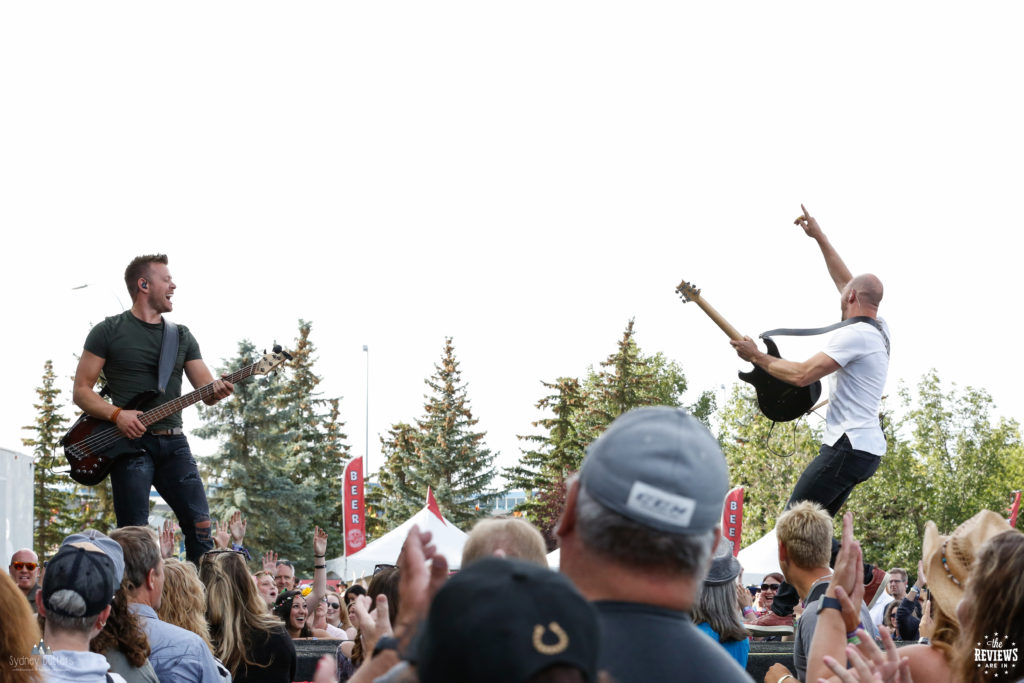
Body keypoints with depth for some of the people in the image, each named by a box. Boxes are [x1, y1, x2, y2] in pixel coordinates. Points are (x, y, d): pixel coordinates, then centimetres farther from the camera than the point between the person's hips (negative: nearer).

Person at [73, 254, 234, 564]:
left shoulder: (182, 336, 16)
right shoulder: (109, 331, 3)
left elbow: (206, 392, 11)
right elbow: (81, 390, 1)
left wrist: (217, 391, -14)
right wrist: (117, 414, -16)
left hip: (173, 443, 4)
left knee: (200, 527, -6)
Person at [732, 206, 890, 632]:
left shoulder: (856, 335, -15)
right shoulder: (877, 330, 13)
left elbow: (802, 374, -21)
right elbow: (845, 282, 27)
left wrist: (758, 357, -8)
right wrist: (819, 238, 31)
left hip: (849, 446, -10)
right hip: (865, 446, 10)